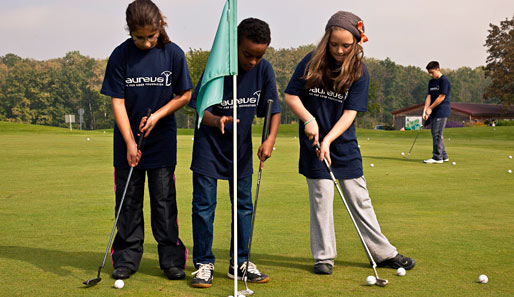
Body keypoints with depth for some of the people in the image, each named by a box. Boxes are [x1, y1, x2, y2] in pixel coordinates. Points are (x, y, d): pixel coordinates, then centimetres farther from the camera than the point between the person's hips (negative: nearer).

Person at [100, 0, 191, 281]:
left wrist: (158, 115, -12)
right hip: (128, 140, 0)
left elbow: (184, 95, 2)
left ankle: (172, 259, 13)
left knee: (164, 200, 4)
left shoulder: (173, 54, -7)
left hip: (163, 141, 0)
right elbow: (117, 102, -9)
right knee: (128, 201, 5)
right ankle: (126, 259, 16)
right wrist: (130, 143, -15)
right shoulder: (120, 56, -9)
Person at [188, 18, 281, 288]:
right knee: (204, 204, -2)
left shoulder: (264, 69, -10)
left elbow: (273, 109, -3)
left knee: (244, 204, 7)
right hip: (210, 144, -4)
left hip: (242, 145, 4)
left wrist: (270, 139, -18)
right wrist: (217, 120, -41)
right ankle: (204, 263, 10)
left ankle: (239, 263, 19)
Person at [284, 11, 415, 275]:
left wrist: (328, 139, -23)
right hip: (314, 144, -1)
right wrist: (309, 120, -18)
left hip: (344, 145, 1)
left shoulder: (359, 72, -6)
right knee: (321, 197, 0)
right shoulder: (311, 62, -5)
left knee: (359, 199, 8)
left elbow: (350, 113, -12)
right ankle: (323, 256, 13)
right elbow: (290, 96, -3)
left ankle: (383, 253, 17)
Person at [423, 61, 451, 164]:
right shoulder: (431, 82, 15)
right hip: (434, 112, 9)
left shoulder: (444, 80, -11)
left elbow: (441, 97, -14)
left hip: (442, 112, -9)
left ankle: (437, 157, -8)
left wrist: (430, 108, -11)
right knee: (435, 134, 11)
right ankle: (444, 156, 18)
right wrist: (425, 109, -5)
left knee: (437, 134, -10)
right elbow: (429, 96, 9)